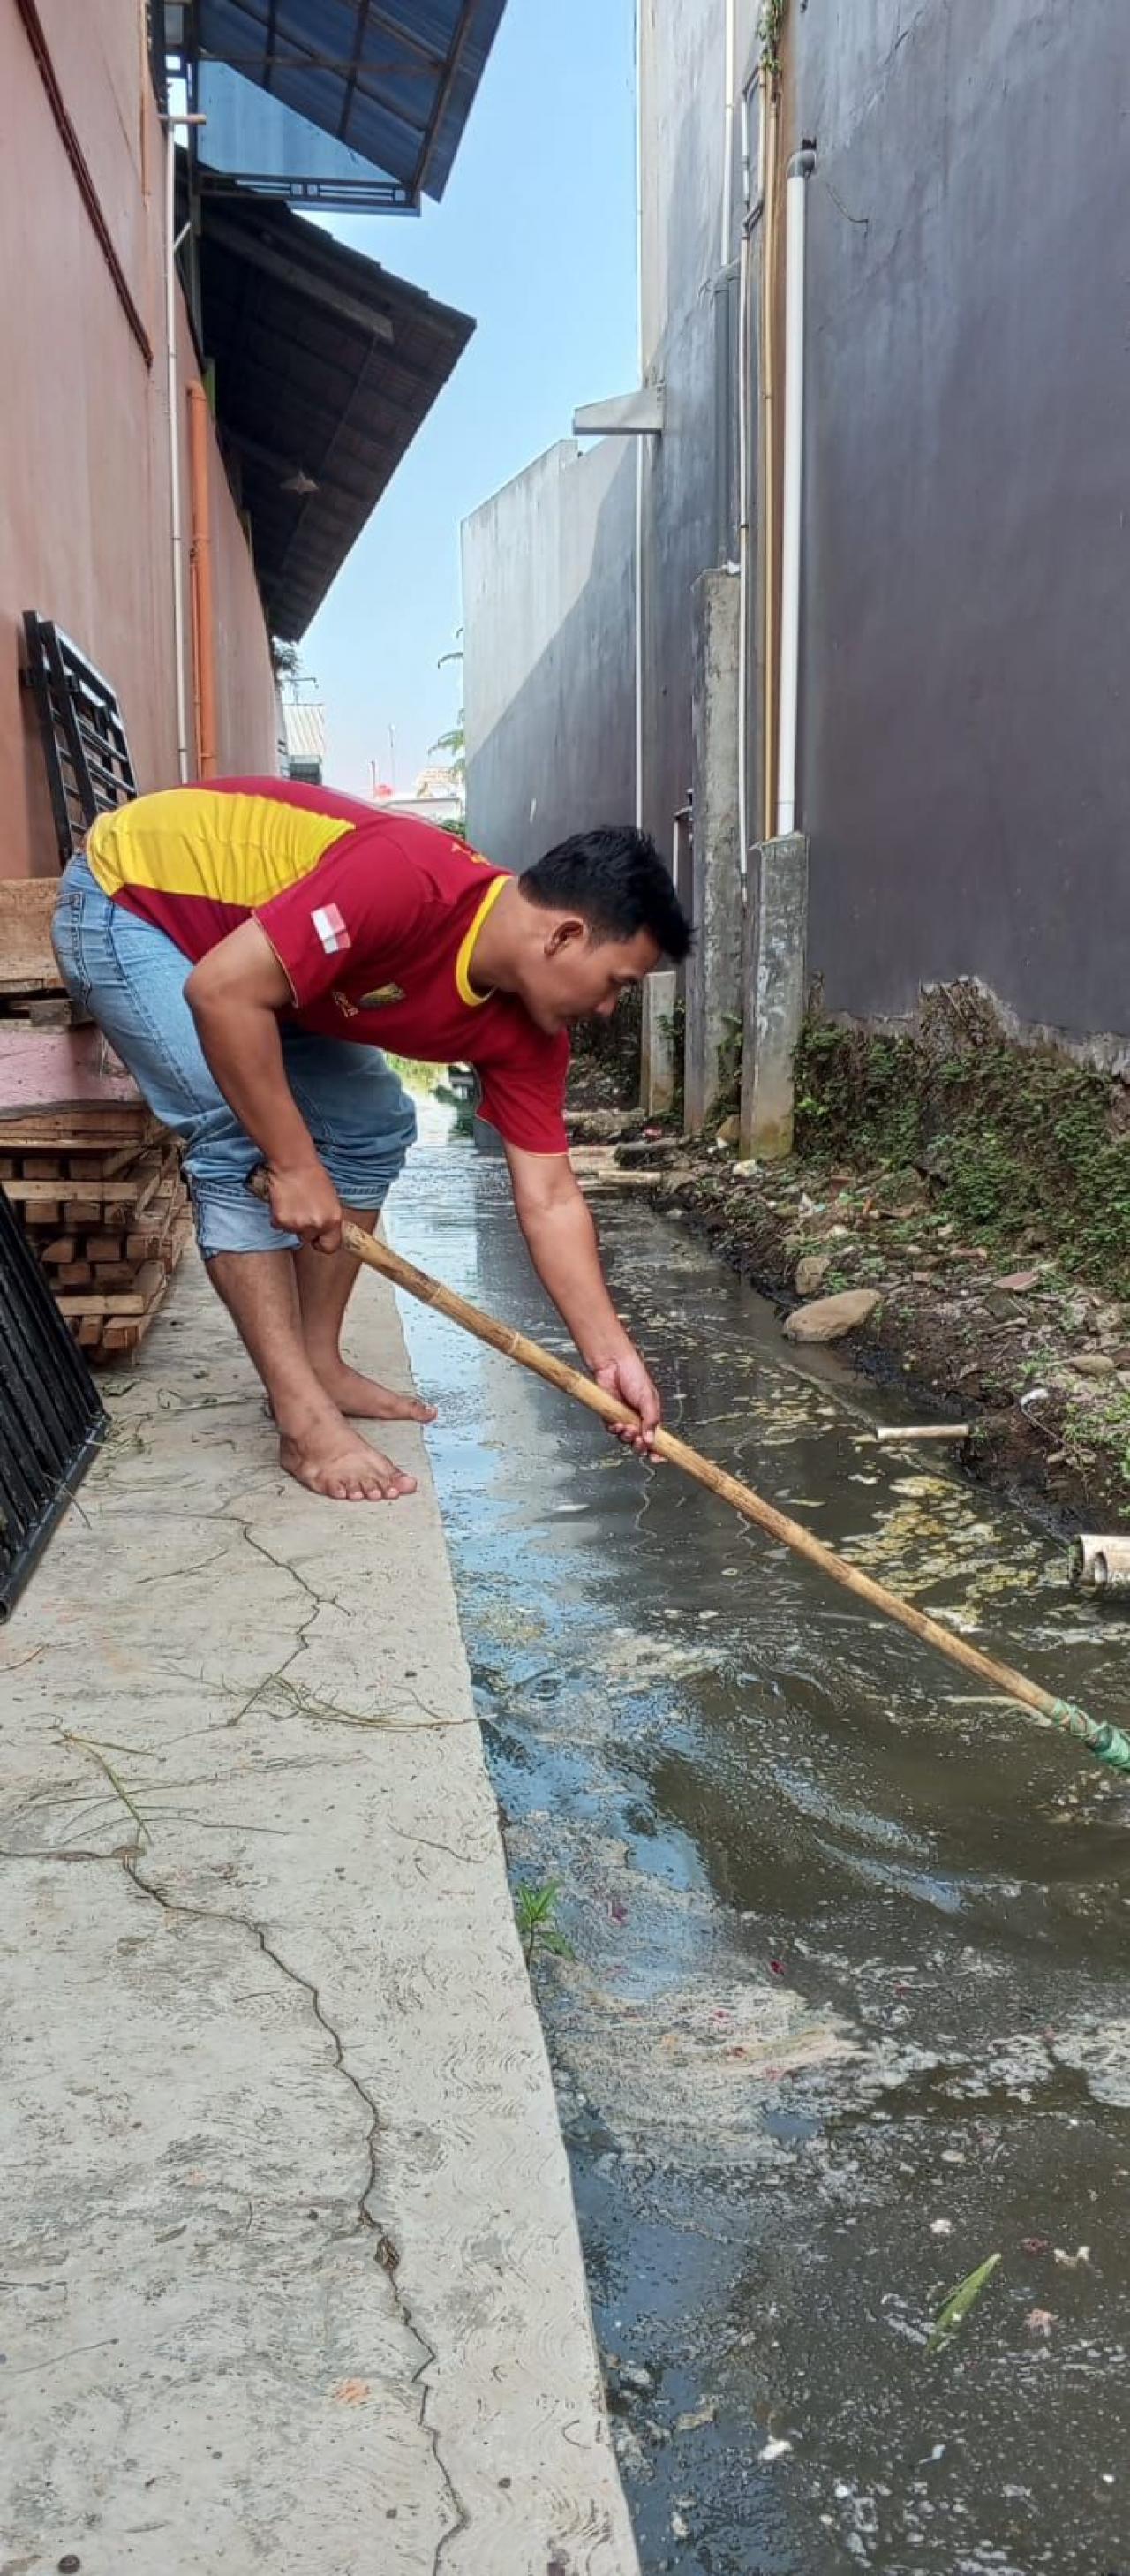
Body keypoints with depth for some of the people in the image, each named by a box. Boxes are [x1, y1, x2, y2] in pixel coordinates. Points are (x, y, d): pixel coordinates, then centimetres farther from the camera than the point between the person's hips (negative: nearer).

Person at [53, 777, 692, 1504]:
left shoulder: (522, 1026, -11)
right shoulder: (407, 881, -36)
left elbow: (550, 1200, -9)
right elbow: (223, 991, -35)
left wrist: (612, 1355, -14)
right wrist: (296, 1167, -30)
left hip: (256, 944, 8)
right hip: (127, 896, -8)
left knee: (371, 1123, 4)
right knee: (245, 1147, -19)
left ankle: (320, 1363, 13)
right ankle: (305, 1420, -13)